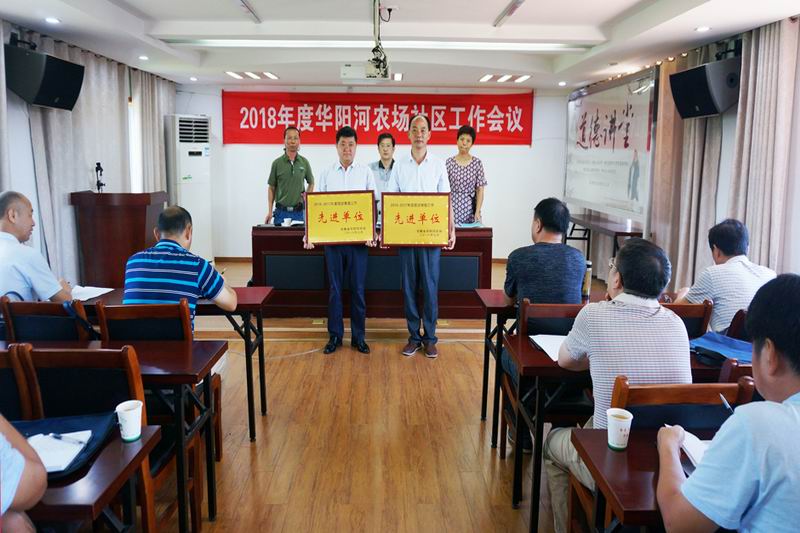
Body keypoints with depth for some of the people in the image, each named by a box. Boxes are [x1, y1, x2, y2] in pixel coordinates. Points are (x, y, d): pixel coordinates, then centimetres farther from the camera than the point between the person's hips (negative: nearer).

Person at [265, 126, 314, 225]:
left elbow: (311, 183, 18)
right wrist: (270, 211, -2)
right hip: (281, 212, -1)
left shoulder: (304, 162, 5)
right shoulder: (277, 163, 1)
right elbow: (272, 188, 5)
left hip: (299, 212, 1)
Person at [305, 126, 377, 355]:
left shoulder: (366, 172, 4)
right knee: (334, 289, 6)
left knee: (358, 289, 4)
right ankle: (335, 335, 17)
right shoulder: (326, 173, 6)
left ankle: (359, 336, 15)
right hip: (332, 238, 1)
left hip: (358, 239, -1)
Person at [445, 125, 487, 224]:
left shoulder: (477, 163, 3)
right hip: (453, 209, 0)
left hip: (470, 211, 1)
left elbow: (480, 190, 1)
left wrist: (477, 211, -10)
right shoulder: (449, 163, 1)